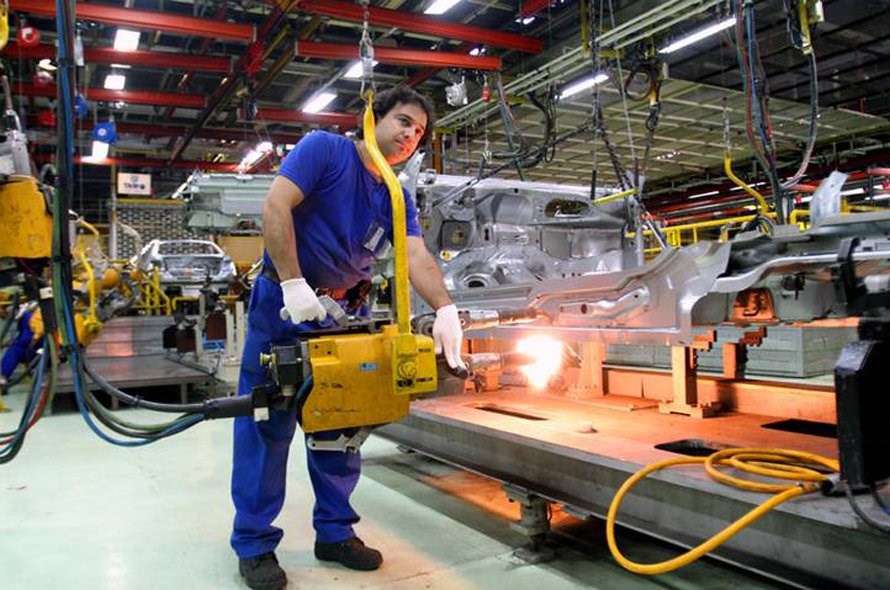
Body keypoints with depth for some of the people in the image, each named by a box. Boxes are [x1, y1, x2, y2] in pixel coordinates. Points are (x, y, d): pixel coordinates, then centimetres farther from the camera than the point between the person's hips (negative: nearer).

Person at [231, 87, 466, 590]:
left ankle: (335, 532, 24)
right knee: (269, 420, 0)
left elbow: (417, 257, -7)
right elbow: (276, 207, -17)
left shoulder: (399, 200, 9)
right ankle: (254, 543, 13)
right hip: (285, 301, -6)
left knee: (340, 423, 10)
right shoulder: (324, 148, -6)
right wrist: (294, 284, -25)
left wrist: (445, 310, -25)